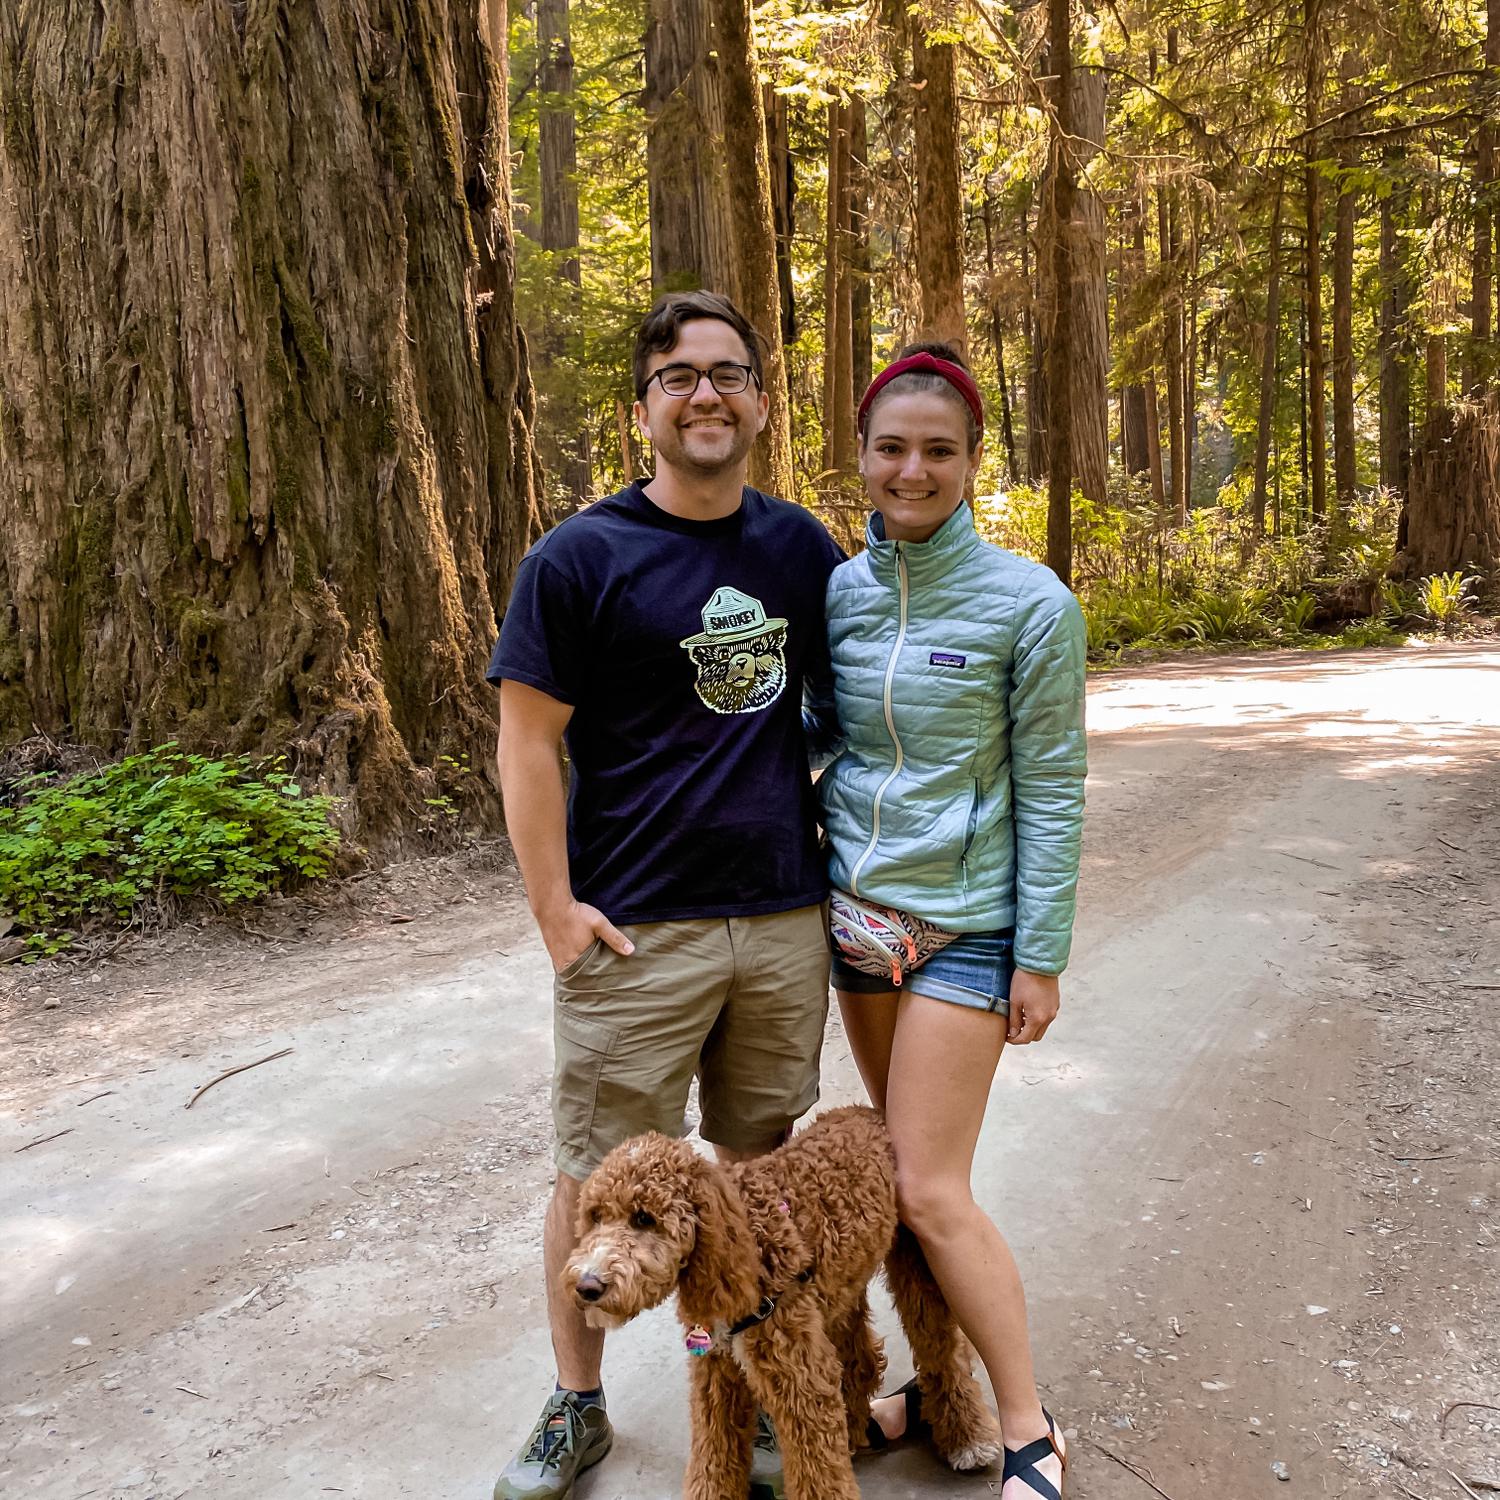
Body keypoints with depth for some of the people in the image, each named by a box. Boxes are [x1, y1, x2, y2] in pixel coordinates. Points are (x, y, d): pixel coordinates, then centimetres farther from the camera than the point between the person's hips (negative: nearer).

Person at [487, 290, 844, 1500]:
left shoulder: (803, 548, 7)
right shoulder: (580, 558, -6)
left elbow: (839, 707, 18)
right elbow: (527, 740, -6)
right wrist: (556, 908, -11)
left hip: (785, 920, 4)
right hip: (635, 932, -3)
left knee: (759, 1162, 15)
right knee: (603, 1178, 8)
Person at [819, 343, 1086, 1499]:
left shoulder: (1029, 603, -11)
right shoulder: (838, 591, 2)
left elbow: (1051, 790, -9)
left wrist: (1042, 956, -9)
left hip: (964, 924, -5)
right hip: (856, 913, 5)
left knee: (931, 1192, -4)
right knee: (909, 1167, 15)